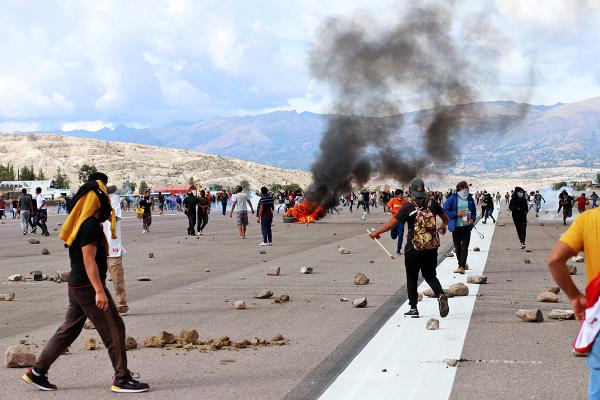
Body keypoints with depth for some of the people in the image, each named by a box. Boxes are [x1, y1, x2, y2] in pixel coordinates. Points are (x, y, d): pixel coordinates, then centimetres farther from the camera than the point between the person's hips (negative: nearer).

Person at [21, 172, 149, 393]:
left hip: (77, 285, 10)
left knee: (69, 330, 15)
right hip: (88, 286, -10)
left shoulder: (82, 223, 13)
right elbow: (89, 260, -23)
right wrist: (99, 291, -26)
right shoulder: (90, 226, -18)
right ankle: (122, 379, 0)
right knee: (114, 329, -4)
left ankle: (37, 372, 18)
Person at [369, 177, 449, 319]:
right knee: (430, 276, 15)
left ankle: (414, 308, 12)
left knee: (412, 278, 10)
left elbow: (392, 223, -11)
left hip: (413, 249, -3)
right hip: (432, 248, 4)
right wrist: (443, 226, 41)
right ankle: (440, 294, -13)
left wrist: (377, 232, 4)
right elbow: (445, 218, 17)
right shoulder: (432, 203, 1)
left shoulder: (408, 207, -12)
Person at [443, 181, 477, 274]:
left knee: (465, 247, -8)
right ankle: (463, 264, 29)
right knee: (457, 247, 10)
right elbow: (445, 211, -6)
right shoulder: (452, 199, -5)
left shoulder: (470, 199, 6)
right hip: (456, 227, -1)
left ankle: (461, 266, -12)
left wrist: (472, 219, -4)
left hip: (467, 226, 1)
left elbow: (474, 211, 15)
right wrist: (456, 214, -15)